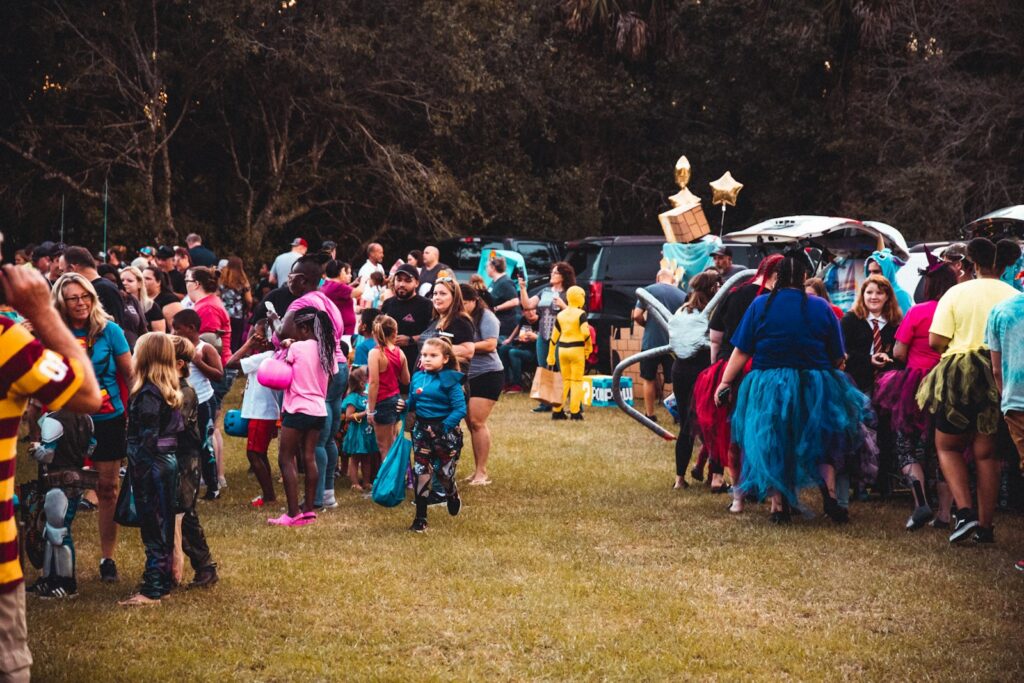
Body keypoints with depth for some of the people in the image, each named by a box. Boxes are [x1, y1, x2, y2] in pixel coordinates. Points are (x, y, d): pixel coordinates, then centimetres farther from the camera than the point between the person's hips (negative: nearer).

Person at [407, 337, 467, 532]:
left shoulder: (450, 381, -13)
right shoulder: (417, 378, 4)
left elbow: (460, 409, -18)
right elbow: (412, 404, 14)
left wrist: (445, 427, -26)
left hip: (445, 431, -4)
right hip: (422, 429, 4)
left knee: (445, 472, 6)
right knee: (421, 473, 3)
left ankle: (453, 498, 40)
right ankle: (420, 518, 8)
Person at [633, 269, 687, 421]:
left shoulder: (648, 290, -3)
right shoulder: (682, 295, -1)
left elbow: (637, 316, -8)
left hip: (651, 342, -1)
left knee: (649, 379, 14)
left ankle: (650, 415, 17)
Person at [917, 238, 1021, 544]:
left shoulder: (957, 293, -5)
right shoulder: (1014, 297, -3)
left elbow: (935, 340, -11)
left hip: (958, 376, -2)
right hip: (1001, 379, 2)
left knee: (948, 446, 13)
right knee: (986, 452, 11)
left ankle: (965, 511, -6)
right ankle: (985, 527, 10)